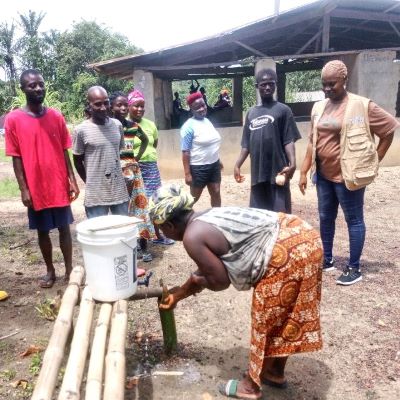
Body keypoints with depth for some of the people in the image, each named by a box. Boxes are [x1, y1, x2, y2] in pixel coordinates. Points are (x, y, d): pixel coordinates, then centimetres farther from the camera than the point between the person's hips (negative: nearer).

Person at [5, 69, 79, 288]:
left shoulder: (57, 116, 2)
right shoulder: (13, 119, -5)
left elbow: (64, 152, 5)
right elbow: (16, 157, -5)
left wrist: (72, 180, 0)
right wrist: (23, 189, -8)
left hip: (60, 186, 2)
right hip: (35, 188, -1)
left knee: (64, 227, 10)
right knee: (42, 231, 11)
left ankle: (69, 269, 22)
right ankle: (50, 271, 26)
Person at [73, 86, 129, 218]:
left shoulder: (117, 125, 5)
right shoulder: (81, 130, -8)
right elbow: (77, 161, 1)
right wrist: (90, 183, 4)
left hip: (120, 190, 4)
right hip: (96, 194, -4)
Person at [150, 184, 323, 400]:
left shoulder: (192, 236, -13)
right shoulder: (205, 220, 16)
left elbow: (220, 280, -8)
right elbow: (208, 269, 27)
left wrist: (195, 282, 13)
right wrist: (179, 293, 40)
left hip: (289, 252, -9)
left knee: (267, 321, 8)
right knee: (279, 317, 23)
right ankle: (276, 372, 42)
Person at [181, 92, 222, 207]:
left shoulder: (207, 121, 8)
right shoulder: (189, 126, -16)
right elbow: (185, 152, -19)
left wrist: (218, 160, 20)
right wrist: (187, 174, -22)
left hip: (214, 165, 7)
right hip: (198, 167, -7)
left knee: (216, 193, 11)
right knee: (194, 197, 5)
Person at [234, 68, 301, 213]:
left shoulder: (282, 110, 0)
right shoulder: (251, 113, 15)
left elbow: (289, 140, -6)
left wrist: (292, 163, -20)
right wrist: (237, 165, 9)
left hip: (277, 171, -5)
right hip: (257, 173, 5)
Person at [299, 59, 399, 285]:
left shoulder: (361, 105, -11)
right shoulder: (319, 108, 6)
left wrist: (373, 162, -5)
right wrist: (304, 172, 7)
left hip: (347, 175, -6)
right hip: (323, 174, 6)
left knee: (354, 220, 5)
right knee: (325, 218, 15)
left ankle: (354, 268, 16)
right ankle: (327, 260, 30)